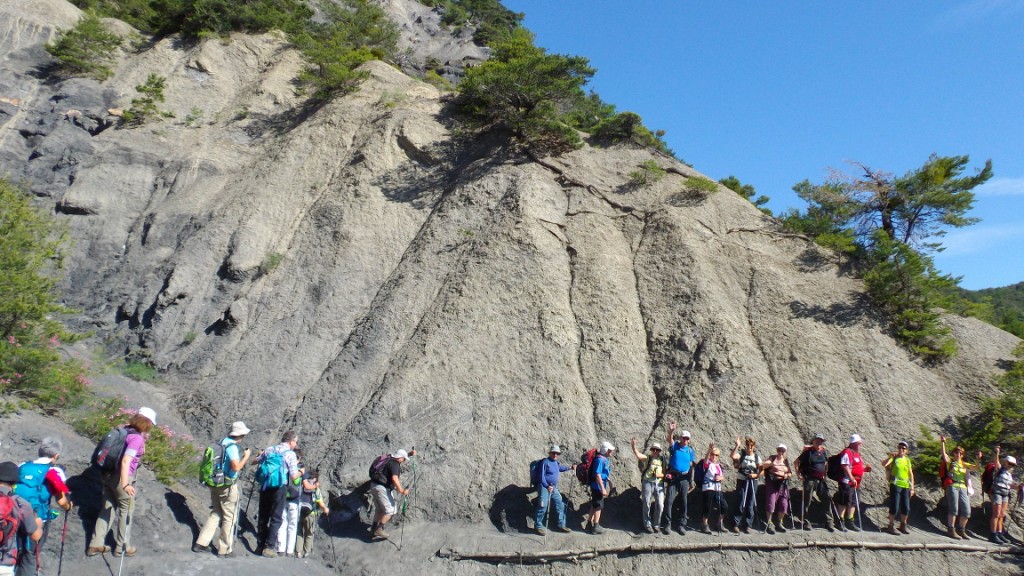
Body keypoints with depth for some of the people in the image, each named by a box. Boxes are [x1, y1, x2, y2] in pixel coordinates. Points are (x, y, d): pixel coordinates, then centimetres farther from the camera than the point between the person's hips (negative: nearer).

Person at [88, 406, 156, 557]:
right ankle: (122, 547, 23)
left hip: (109, 475, 8)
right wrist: (125, 484, -35)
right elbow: (125, 461, -30)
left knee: (107, 509, 19)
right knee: (125, 511, 10)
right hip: (122, 478, -8)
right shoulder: (137, 438, -20)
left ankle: (96, 544, 26)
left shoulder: (125, 431, 5)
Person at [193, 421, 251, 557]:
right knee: (229, 518, 4)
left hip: (215, 484, 8)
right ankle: (225, 550, 10)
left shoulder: (222, 443, 8)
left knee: (215, 514, 20)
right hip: (228, 486, -8)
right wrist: (246, 456, -13)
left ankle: (201, 543, 20)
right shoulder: (232, 447, -18)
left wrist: (242, 457, 18)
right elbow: (236, 467, -25)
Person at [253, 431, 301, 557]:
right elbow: (294, 477, -11)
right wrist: (301, 472, 9)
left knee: (263, 517, 15)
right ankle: (269, 548, 0)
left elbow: (254, 462, 22)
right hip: (279, 488, -5)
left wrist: (261, 455, 41)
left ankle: (260, 545, 21)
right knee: (276, 519, 3)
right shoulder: (290, 454, -7)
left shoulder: (269, 450, 9)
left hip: (265, 487, 5)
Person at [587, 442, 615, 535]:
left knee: (594, 505, 18)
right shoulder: (600, 459, -23)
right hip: (598, 486, -10)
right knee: (598, 506, 0)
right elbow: (597, 475, -26)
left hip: (600, 486, 10)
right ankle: (596, 527, 9)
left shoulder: (605, 459, 7)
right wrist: (602, 489, -27)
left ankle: (590, 523, 29)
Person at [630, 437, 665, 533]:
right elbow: (637, 454, -15)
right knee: (647, 504, 3)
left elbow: (664, 473, 12)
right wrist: (634, 445, -31)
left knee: (660, 505, 0)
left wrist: (660, 475, -10)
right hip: (647, 483, -2)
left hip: (659, 484, 2)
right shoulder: (647, 458, 3)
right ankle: (647, 524, 15)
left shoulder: (662, 460, 11)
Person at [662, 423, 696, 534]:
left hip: (684, 478, 3)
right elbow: (670, 440, -23)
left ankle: (681, 524, 13)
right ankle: (666, 524, -2)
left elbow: (691, 466, 10)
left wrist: (691, 481, 8)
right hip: (673, 477, -3)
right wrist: (671, 431, -44)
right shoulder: (675, 446, 0)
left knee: (684, 502, 5)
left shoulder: (690, 450, 7)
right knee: (669, 500, -7)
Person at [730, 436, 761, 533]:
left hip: (753, 482, 3)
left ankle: (747, 525, 13)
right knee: (740, 504, -6)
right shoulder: (741, 454, -2)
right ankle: (735, 524, 2)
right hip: (742, 481, -3)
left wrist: (756, 475, -11)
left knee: (750, 505, 5)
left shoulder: (757, 457, 8)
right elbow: (732, 456, -23)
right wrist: (737, 446, -25)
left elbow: (762, 470, 7)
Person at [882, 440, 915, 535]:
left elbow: (911, 474, 15)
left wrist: (912, 488, 11)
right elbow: (884, 464, -18)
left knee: (906, 508, 8)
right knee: (894, 507, -5)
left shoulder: (907, 460, 13)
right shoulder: (894, 458, -1)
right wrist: (890, 457, -28)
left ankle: (903, 525, 26)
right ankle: (891, 526, 6)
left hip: (906, 486, 5)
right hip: (895, 485, -5)